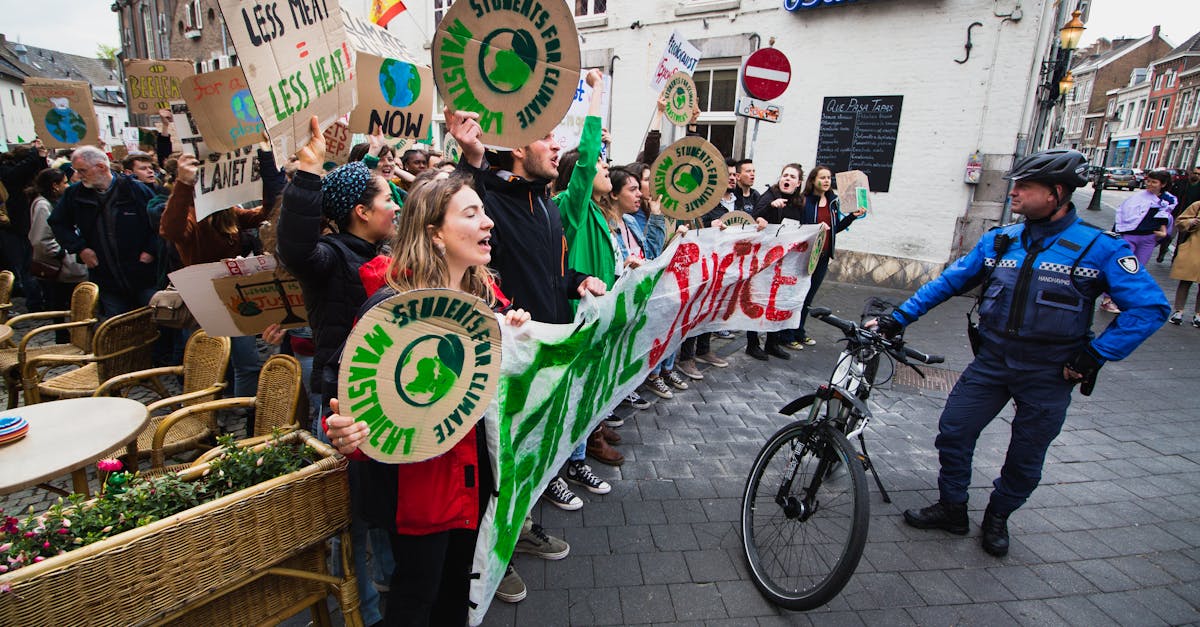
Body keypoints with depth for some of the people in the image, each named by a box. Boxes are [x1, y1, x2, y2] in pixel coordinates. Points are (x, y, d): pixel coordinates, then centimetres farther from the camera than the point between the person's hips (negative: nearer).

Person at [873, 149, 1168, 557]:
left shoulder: (1099, 248, -9)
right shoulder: (998, 241, 2)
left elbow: (1150, 306, -10)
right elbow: (947, 282, 5)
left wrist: (1095, 355, -15)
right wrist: (898, 318, -1)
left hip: (1049, 375, -3)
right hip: (991, 362, 3)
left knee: (1026, 460, 10)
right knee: (953, 434, 2)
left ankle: (998, 518, 35)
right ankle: (952, 509, 23)